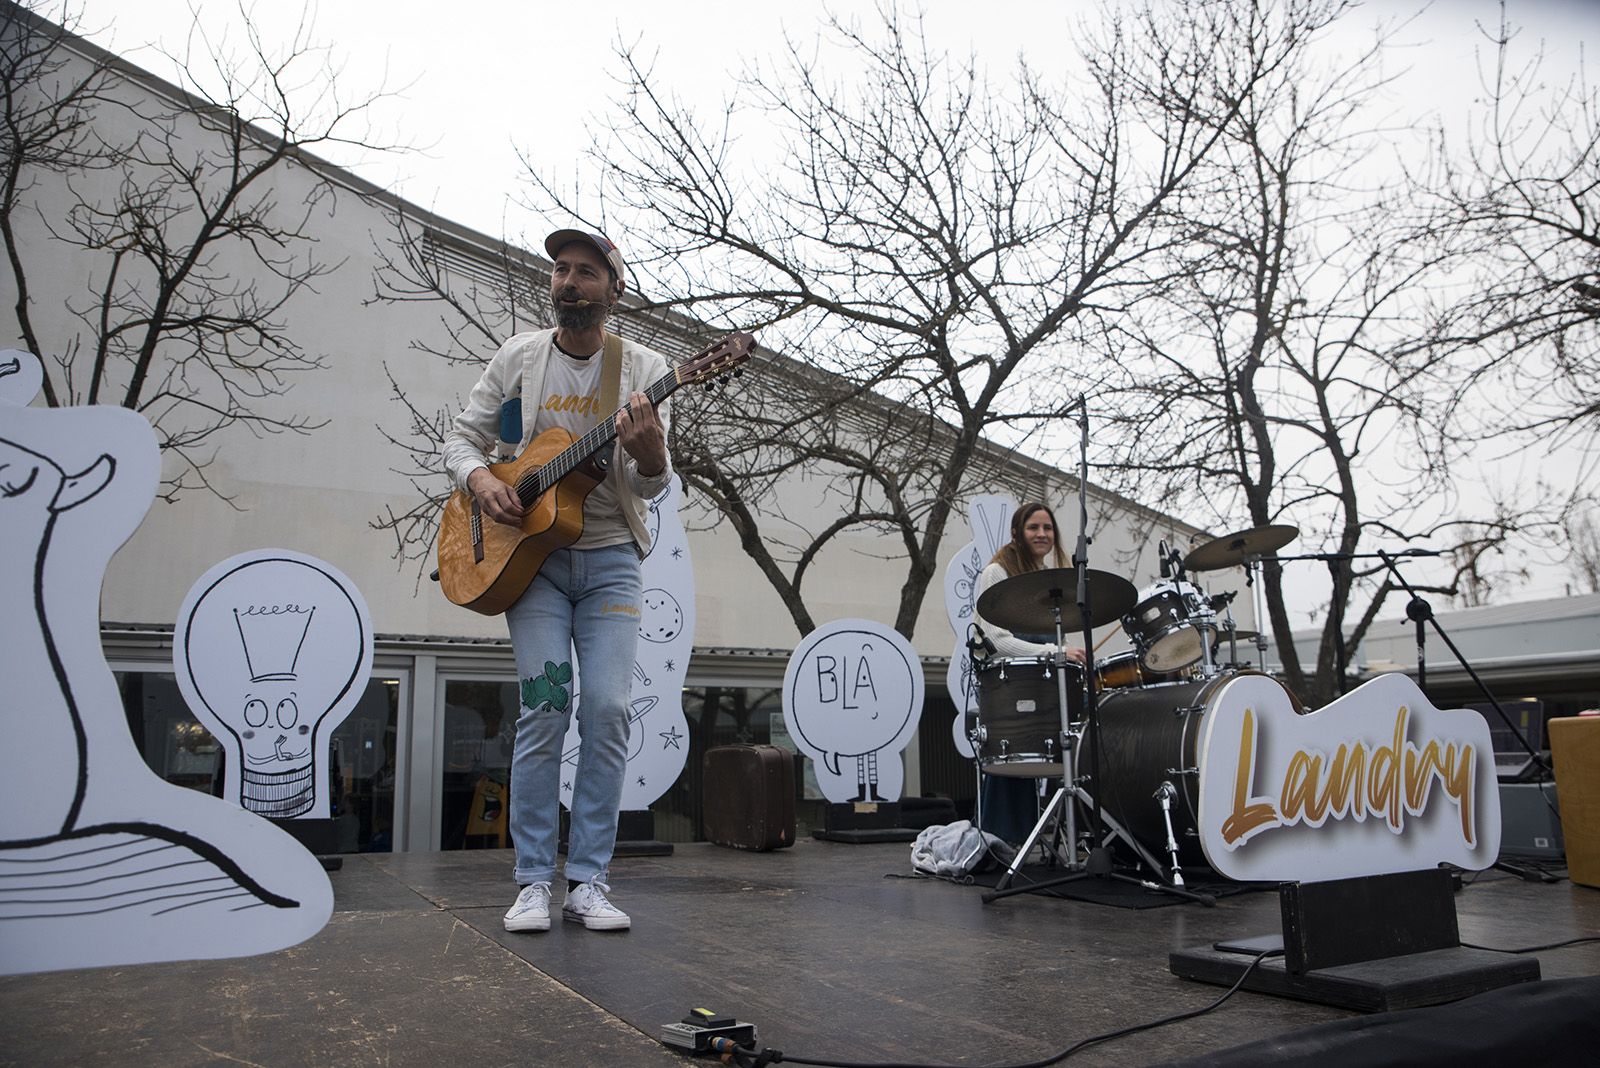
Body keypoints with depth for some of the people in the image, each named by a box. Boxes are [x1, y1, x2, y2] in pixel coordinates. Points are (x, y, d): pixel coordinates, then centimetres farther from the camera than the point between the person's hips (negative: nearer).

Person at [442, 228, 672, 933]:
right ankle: (533, 882, 2)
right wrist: (480, 480, -12)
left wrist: (649, 451, -29)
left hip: (610, 560, 0)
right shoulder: (517, 359, 6)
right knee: (544, 708, -9)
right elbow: (462, 437, 10)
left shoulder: (643, 369, 1)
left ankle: (588, 883, 1)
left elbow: (652, 483, -5)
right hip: (530, 554, 0)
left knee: (608, 709, -8)